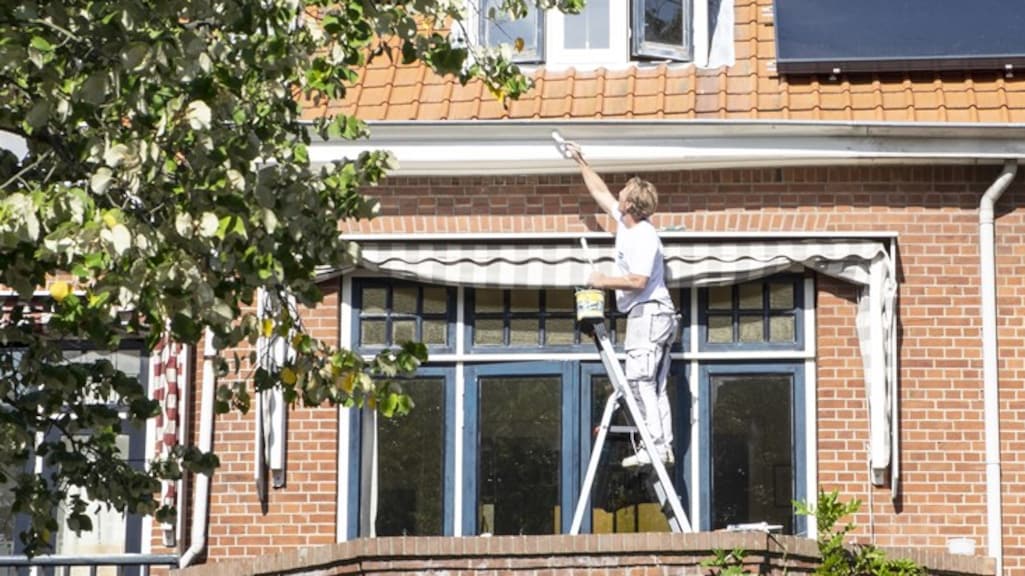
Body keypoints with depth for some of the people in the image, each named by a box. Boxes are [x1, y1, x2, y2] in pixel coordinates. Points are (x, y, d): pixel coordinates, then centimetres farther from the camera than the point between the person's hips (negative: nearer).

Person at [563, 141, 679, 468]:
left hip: (648, 314, -10)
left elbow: (638, 281, -25)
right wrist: (581, 163, 32)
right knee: (653, 386, 7)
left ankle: (655, 445, -21)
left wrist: (604, 281, -12)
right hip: (651, 316, 10)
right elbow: (600, 192, 28)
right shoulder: (624, 221, 13)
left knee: (639, 380, -15)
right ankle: (665, 447, 5)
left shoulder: (644, 236, -16)